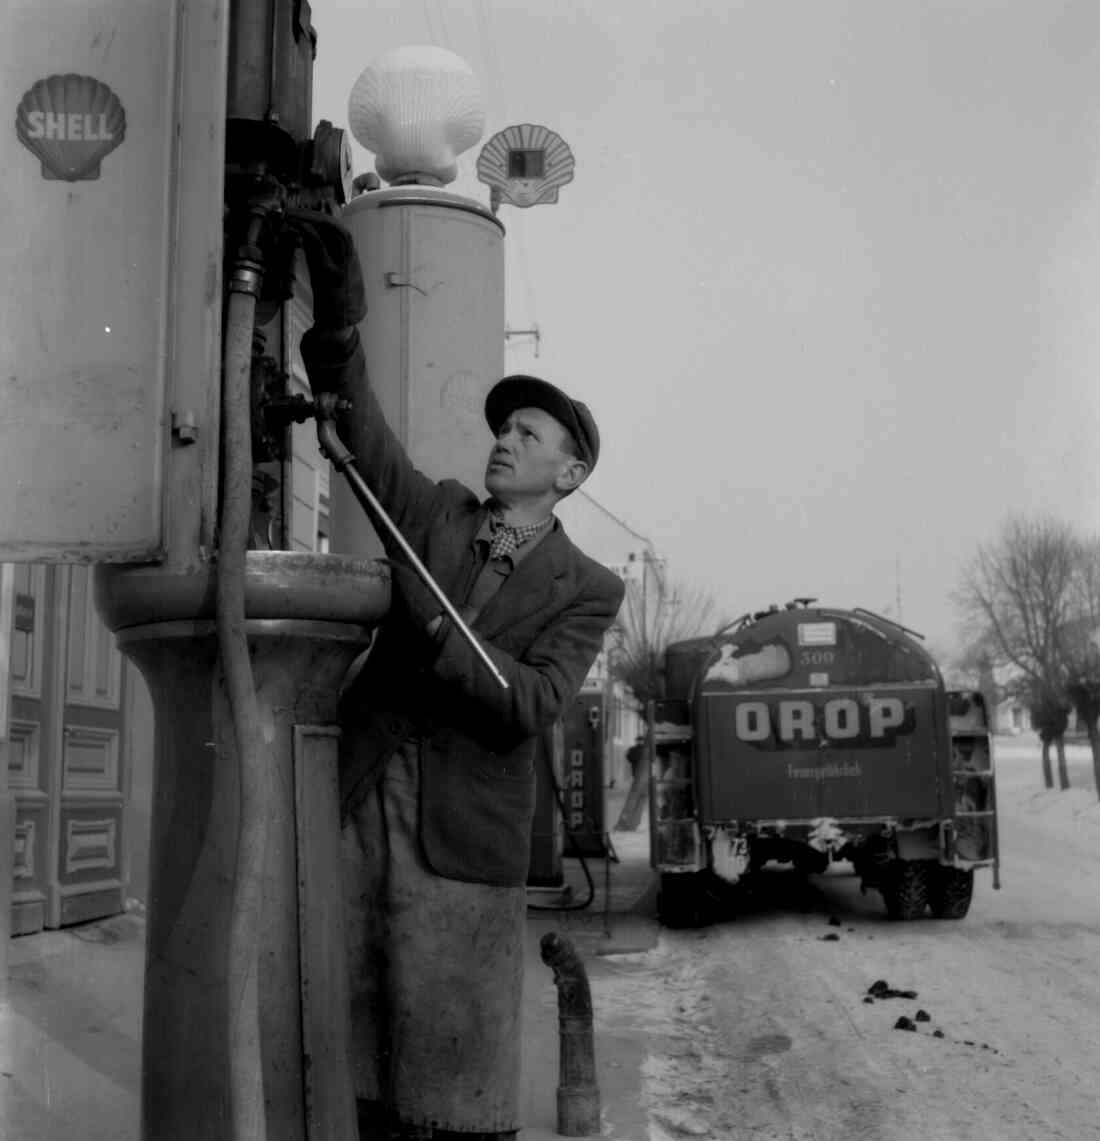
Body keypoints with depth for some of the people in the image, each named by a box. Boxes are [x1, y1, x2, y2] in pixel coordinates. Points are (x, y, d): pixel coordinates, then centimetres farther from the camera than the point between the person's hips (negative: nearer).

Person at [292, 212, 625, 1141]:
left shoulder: (586, 590, 1)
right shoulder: (437, 515, 11)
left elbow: (532, 706, -11)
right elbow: (361, 433, 1)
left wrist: (429, 631, -21)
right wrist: (340, 312, -12)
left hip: (464, 844, -3)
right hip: (358, 810, 3)